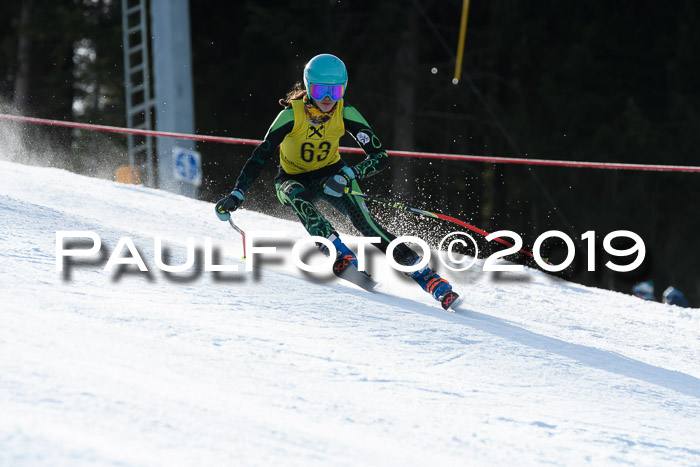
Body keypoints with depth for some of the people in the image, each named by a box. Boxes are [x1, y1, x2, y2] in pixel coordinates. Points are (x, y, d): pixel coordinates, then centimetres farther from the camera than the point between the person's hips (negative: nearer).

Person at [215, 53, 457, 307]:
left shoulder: (345, 113, -20)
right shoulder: (292, 114, -25)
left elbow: (380, 157, -20)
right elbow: (260, 156, -26)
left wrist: (347, 175, -36)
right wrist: (237, 195, -35)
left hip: (332, 172, 1)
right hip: (293, 179, 0)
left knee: (362, 219, -24)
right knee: (299, 198, -37)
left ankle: (420, 271, -24)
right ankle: (342, 257, -39)